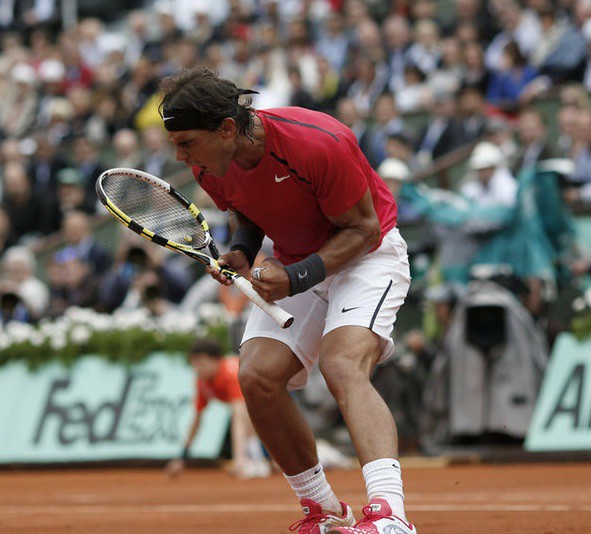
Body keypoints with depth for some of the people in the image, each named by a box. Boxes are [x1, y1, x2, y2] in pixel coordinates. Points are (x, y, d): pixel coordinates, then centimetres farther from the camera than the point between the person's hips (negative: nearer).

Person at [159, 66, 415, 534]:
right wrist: (240, 250, -10)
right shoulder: (212, 166, -10)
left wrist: (296, 278, -32)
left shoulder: (319, 144, -31)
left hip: (365, 254, -7)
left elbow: (363, 227, -20)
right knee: (257, 377, -13)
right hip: (294, 266, 7)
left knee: (342, 366, -31)